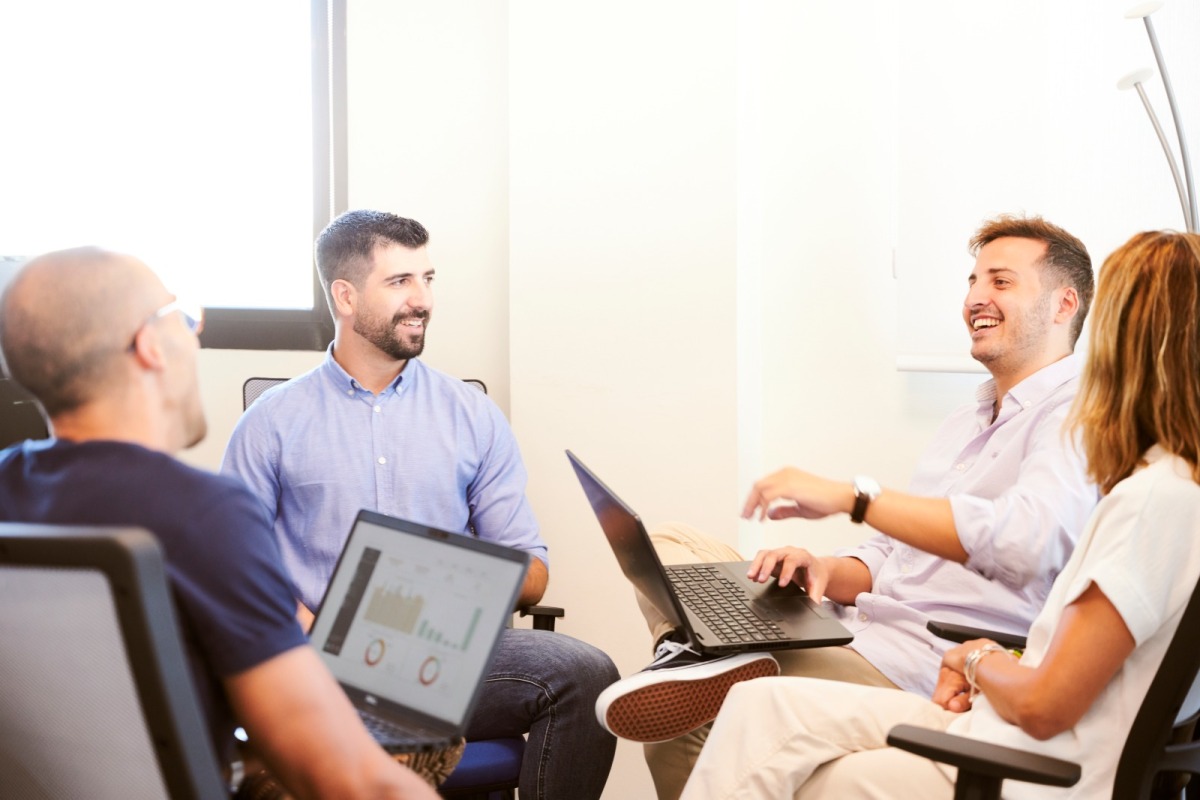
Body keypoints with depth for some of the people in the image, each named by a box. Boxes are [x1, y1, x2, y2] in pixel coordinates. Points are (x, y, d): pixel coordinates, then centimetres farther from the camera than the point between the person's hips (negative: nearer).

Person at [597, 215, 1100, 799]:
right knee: (668, 545, -1)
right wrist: (827, 571, -3)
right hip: (858, 636, 10)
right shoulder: (967, 423, 26)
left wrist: (851, 497, -26)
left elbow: (1027, 539, -27)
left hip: (926, 668, -10)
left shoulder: (1074, 416, -6)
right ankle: (702, 644, -21)